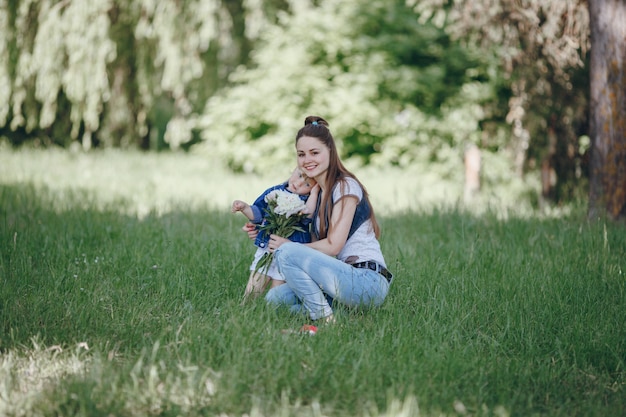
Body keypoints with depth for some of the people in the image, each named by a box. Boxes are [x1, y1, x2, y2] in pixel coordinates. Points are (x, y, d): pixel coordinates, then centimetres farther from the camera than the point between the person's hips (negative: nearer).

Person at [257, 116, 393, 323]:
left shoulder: (345, 186, -8)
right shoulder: (317, 193, 18)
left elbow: (333, 246, -14)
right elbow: (316, 246, 14)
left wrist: (288, 245, -4)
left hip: (369, 281, -9)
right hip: (347, 277, 9)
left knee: (286, 252, -21)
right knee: (274, 298, -2)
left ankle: (325, 319, -14)